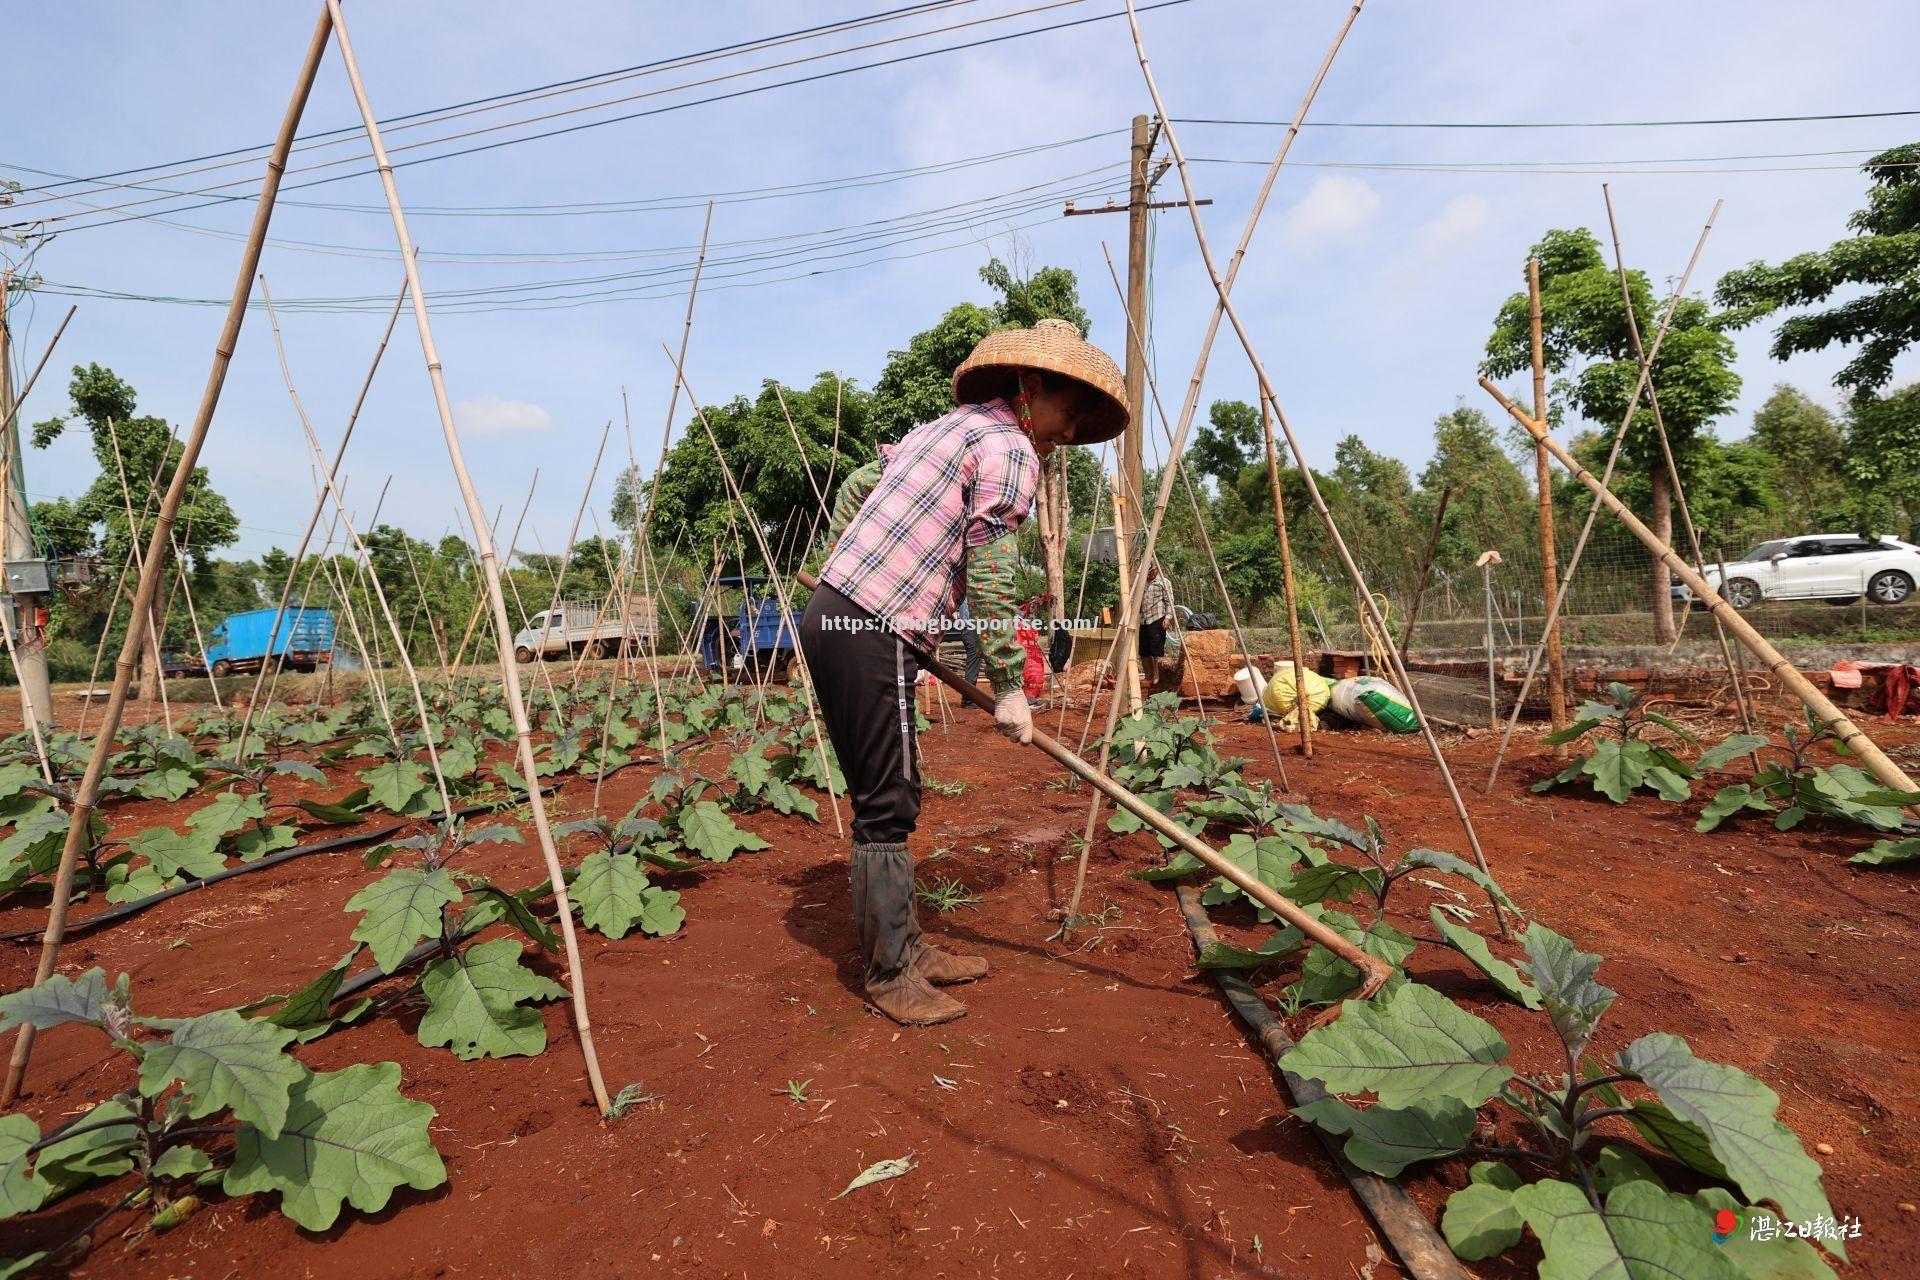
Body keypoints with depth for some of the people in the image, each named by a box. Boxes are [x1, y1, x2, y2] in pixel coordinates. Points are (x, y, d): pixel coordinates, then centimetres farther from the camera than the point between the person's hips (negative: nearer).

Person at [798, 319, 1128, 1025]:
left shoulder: (950, 425, 21)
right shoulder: (1009, 448, -7)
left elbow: (854, 487, 26)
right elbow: (989, 580, -12)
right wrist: (1008, 688, -5)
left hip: (833, 618, 10)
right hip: (871, 636, -10)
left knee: (887, 799, 15)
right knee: (887, 805, 0)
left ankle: (902, 945, 28)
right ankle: (889, 975, 14)